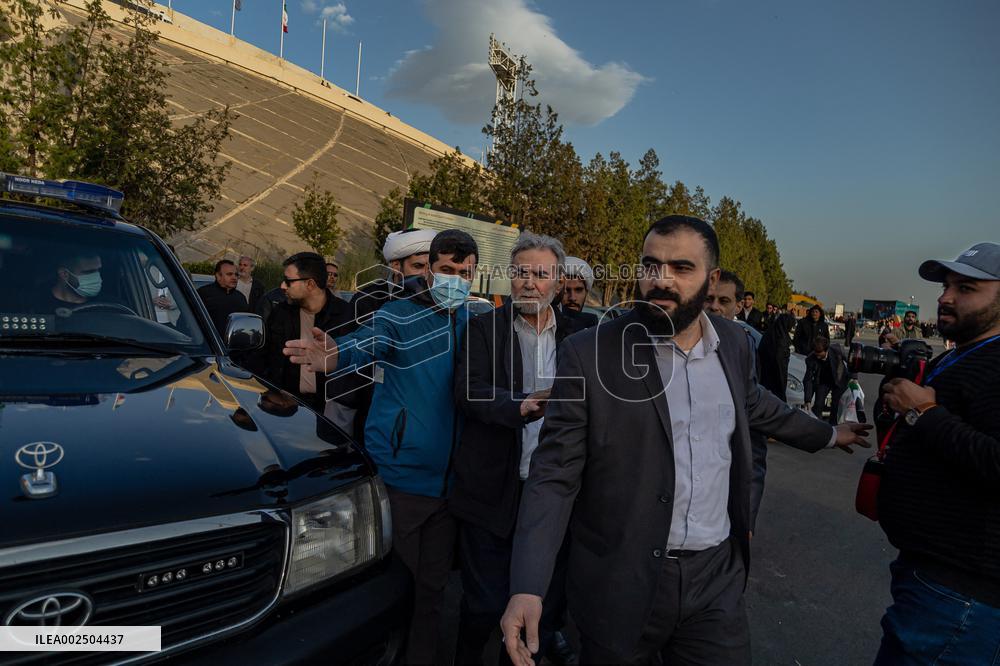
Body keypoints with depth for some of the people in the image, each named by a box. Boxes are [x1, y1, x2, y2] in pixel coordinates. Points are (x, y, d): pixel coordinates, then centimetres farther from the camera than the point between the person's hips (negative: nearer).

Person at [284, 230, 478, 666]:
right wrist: (334, 357, -49)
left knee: (432, 587, 19)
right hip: (401, 476, -5)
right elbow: (367, 344, -28)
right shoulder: (398, 315, -10)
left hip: (448, 479, 5)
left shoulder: (471, 323, 6)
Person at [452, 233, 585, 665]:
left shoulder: (577, 335, 6)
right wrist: (521, 406, -31)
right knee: (484, 605, 11)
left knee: (546, 602, 16)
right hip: (492, 489, -2)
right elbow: (468, 390, -16)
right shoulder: (484, 329, -1)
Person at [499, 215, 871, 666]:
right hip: (621, 579, -3)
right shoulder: (589, 353, -15)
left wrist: (825, 434, 34)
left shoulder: (733, 342, 1)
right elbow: (555, 474, -15)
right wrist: (527, 587, -24)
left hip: (717, 576, 4)